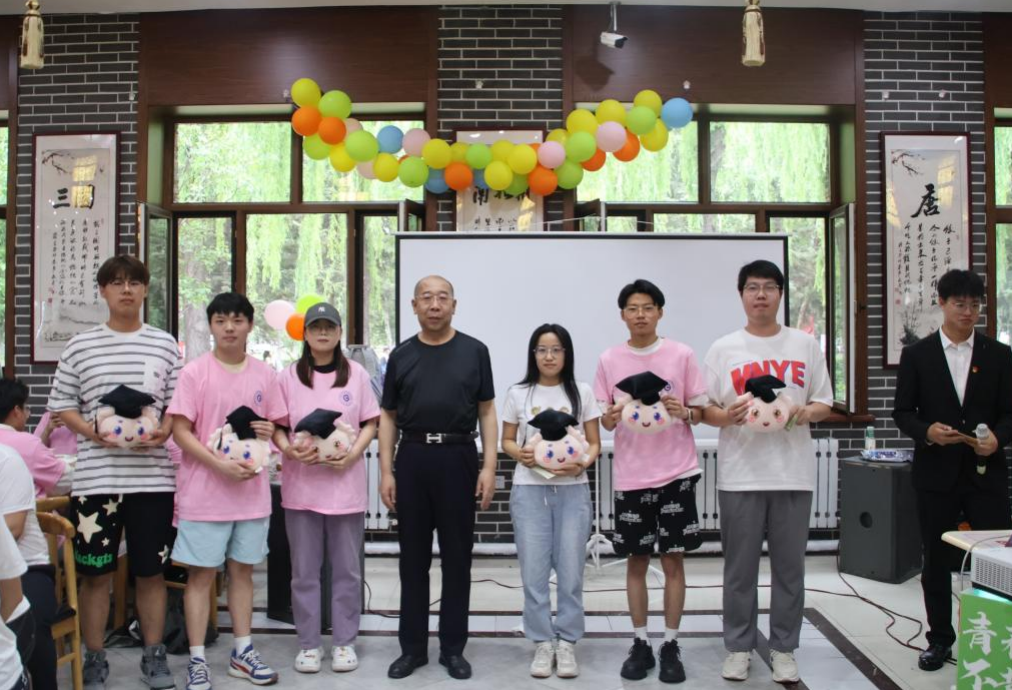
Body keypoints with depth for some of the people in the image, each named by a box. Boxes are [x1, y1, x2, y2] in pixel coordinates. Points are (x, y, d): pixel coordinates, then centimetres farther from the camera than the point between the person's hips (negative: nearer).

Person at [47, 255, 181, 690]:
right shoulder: (79, 346, 4)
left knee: (151, 571, 9)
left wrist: (163, 432, -14)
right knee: (95, 572, 8)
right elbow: (61, 404, 5)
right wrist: (91, 432, -12)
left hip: (152, 475, 0)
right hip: (95, 475, 0)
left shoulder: (165, 345, 4)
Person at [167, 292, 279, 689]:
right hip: (205, 491, -4)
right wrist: (220, 464, -19)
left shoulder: (265, 375, 6)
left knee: (243, 570, 13)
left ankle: (242, 651, 24)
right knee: (202, 573, 3)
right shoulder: (194, 373, -6)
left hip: (252, 490, 4)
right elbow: (180, 431, -8)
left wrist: (269, 432, -7)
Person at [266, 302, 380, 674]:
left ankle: (344, 642, 19)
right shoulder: (288, 376, 3)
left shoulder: (356, 374, 4)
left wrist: (353, 453, -11)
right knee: (304, 570, 6)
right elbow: (276, 426, 3)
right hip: (301, 484, 0)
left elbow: (371, 423, 5)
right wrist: (289, 449, -16)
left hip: (346, 483, 0)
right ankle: (308, 643, 18)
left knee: (347, 569, 7)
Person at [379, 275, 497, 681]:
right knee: (413, 558, 8)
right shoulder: (401, 355, 7)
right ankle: (412, 647, 19)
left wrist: (489, 467, -6)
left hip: (458, 458, -1)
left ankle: (453, 647, 18)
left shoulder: (474, 351, 3)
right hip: (412, 459, 1)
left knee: (457, 558, 6)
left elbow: (487, 413, 3)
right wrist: (386, 471, 0)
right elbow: (388, 417, 9)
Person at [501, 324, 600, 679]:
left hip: (572, 490, 0)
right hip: (529, 490, 1)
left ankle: (567, 643, 16)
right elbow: (507, 440, 11)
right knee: (534, 572, 3)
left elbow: (594, 442, 5)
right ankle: (543, 643, 16)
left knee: (570, 572, 3)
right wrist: (519, 453, -11)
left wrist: (582, 464, -15)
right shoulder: (517, 393, 5)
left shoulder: (582, 392, 4)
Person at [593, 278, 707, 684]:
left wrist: (684, 412, -17)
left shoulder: (681, 355, 0)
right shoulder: (609, 360, 3)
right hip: (630, 475, 1)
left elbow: (699, 411, 5)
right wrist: (611, 417, -16)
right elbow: (605, 422, 7)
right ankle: (641, 643, 19)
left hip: (676, 472, -1)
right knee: (636, 560, 8)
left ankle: (671, 645, 15)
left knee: (673, 559, 3)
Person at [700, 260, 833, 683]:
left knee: (789, 566, 7)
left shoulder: (805, 345, 8)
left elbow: (825, 404, 10)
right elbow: (704, 410, 5)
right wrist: (729, 415, -16)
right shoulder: (723, 350, 4)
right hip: (740, 475, -1)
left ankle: (784, 649, 21)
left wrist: (805, 412, -12)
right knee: (740, 567, 6)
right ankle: (739, 647, 19)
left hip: (793, 473, 1)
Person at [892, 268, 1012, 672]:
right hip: (935, 472, 0)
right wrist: (927, 431, -18)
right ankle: (940, 639, 21)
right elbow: (902, 412, 2)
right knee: (935, 560, 9)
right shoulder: (917, 355, 3)